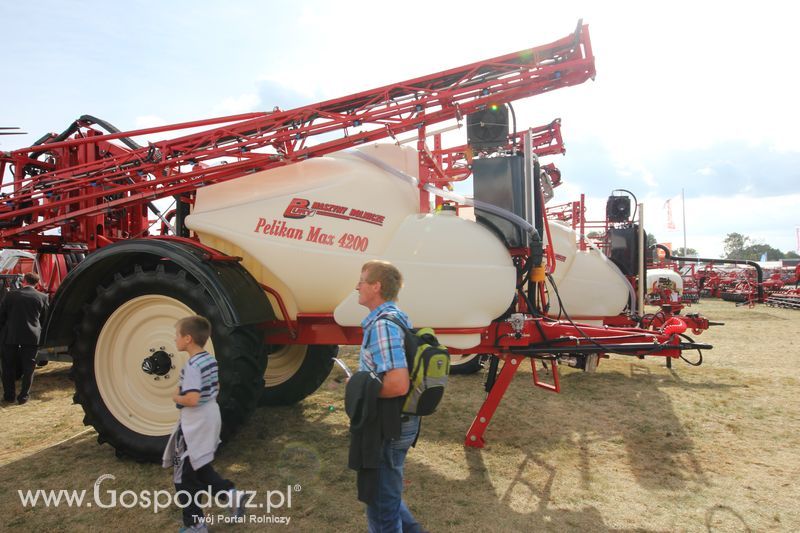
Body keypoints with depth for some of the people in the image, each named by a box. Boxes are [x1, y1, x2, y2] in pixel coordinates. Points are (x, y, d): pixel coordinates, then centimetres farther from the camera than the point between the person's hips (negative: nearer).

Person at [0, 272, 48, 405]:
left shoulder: (11, 295, -3)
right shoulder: (42, 297, -2)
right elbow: (44, 319, 6)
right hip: (32, 337, 0)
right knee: (28, 367, 8)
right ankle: (23, 396, 8)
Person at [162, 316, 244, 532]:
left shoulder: (192, 366, -23)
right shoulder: (211, 360, 4)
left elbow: (192, 399, -31)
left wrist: (176, 398, -11)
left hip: (194, 425, -9)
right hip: (211, 418, 9)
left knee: (184, 476, 7)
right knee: (199, 468, 24)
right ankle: (230, 493, 14)